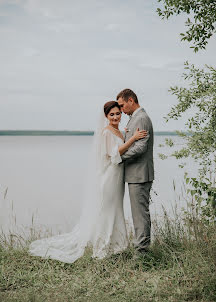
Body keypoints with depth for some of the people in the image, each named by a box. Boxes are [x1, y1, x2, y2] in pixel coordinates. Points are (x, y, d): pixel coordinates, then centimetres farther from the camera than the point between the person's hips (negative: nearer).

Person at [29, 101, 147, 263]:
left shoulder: (119, 132, 14)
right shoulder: (105, 132, -12)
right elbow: (114, 153, -21)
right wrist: (132, 139, -25)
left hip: (116, 179, 9)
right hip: (107, 178, -9)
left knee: (113, 212, 14)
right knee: (102, 212, -3)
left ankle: (110, 246, 24)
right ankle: (100, 249, 5)